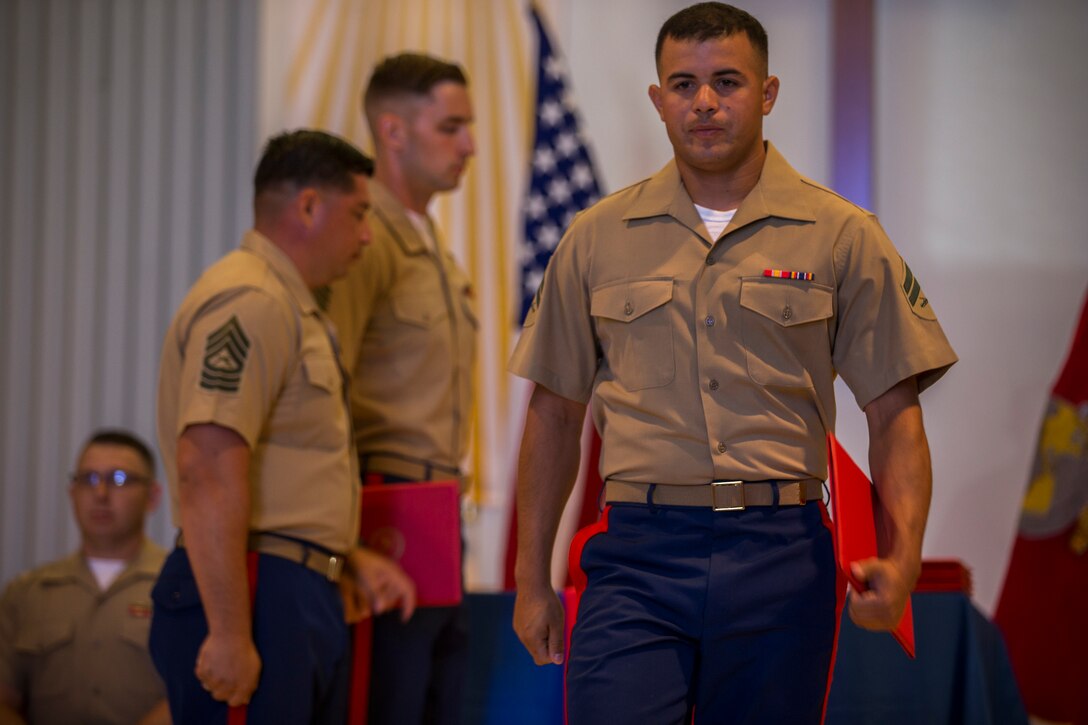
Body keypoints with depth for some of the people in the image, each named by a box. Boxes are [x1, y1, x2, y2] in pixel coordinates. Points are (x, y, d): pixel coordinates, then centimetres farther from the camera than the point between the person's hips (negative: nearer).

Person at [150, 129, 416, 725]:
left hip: (304, 601, 10)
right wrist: (229, 632, -25)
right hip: (257, 599, -10)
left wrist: (349, 559, 19)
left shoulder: (290, 307, 22)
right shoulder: (248, 301, -13)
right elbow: (207, 468, -23)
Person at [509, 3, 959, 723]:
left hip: (780, 558, 0)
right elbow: (556, 411, 13)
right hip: (636, 555, 0)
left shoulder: (843, 237, 4)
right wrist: (532, 578, 11)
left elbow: (894, 415, 2)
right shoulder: (598, 238, 8)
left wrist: (900, 560, -13)